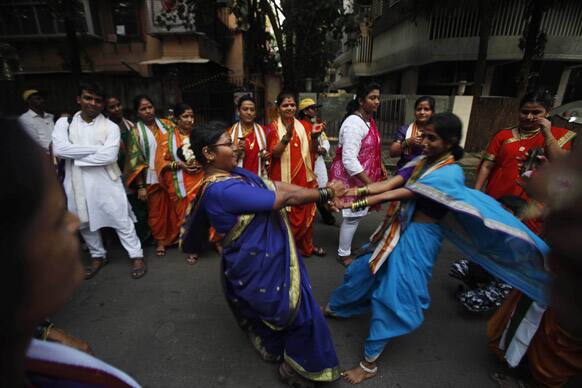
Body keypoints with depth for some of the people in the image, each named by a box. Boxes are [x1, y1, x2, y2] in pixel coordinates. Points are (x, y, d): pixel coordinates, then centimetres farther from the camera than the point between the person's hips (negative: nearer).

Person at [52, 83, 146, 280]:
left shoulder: (110, 126, -3)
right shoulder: (64, 123, 5)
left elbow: (109, 156, -17)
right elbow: (59, 149, -12)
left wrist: (76, 158, -10)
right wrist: (97, 148, -15)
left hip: (106, 182, -3)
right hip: (78, 183, 4)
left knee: (122, 221, 2)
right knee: (85, 222, 17)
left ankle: (137, 256, 14)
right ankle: (98, 256, 36)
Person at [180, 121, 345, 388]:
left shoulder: (236, 173, 1)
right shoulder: (222, 190, -30)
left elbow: (276, 185, -4)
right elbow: (285, 198, -29)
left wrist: (324, 195, -9)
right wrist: (326, 193, -16)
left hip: (262, 258, 10)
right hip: (261, 265, -10)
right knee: (301, 313, 10)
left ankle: (274, 348, 60)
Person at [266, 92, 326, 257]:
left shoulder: (305, 126, 8)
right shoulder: (273, 128, -2)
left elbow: (312, 152, 6)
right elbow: (274, 154, -13)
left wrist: (314, 138, -13)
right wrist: (287, 137, -27)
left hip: (304, 177, 4)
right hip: (283, 179, -4)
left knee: (307, 212, 12)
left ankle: (307, 246, 29)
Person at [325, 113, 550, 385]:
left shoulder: (451, 172, -16)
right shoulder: (421, 161, 6)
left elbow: (407, 193, -26)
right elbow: (390, 183, -8)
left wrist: (362, 202, -33)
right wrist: (360, 191, -26)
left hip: (418, 238, -7)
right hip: (397, 230, 8)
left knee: (393, 294, 0)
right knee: (363, 270, 19)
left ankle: (369, 363, 18)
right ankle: (335, 307, 46)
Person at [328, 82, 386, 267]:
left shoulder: (369, 120, 9)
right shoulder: (354, 123, -22)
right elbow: (349, 160, -28)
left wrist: (380, 166, 15)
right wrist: (369, 182, -25)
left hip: (364, 175, 9)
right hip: (351, 177, -9)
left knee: (356, 214, 19)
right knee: (353, 216, 2)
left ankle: (346, 245, 39)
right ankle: (344, 254, 22)